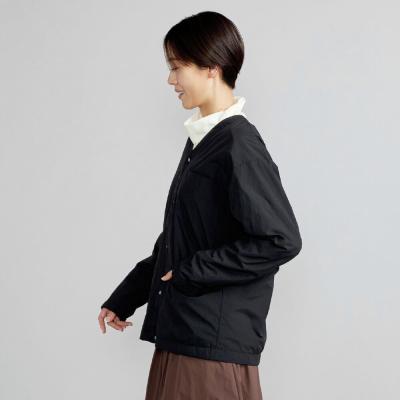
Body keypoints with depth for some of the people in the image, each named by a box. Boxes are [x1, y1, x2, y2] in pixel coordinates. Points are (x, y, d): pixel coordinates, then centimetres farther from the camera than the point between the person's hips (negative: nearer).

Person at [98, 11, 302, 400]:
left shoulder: (239, 144, -14)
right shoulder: (201, 140, 12)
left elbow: (281, 240, -20)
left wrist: (190, 274, -14)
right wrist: (123, 299, 22)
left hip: (215, 343, -8)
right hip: (180, 332, 8)